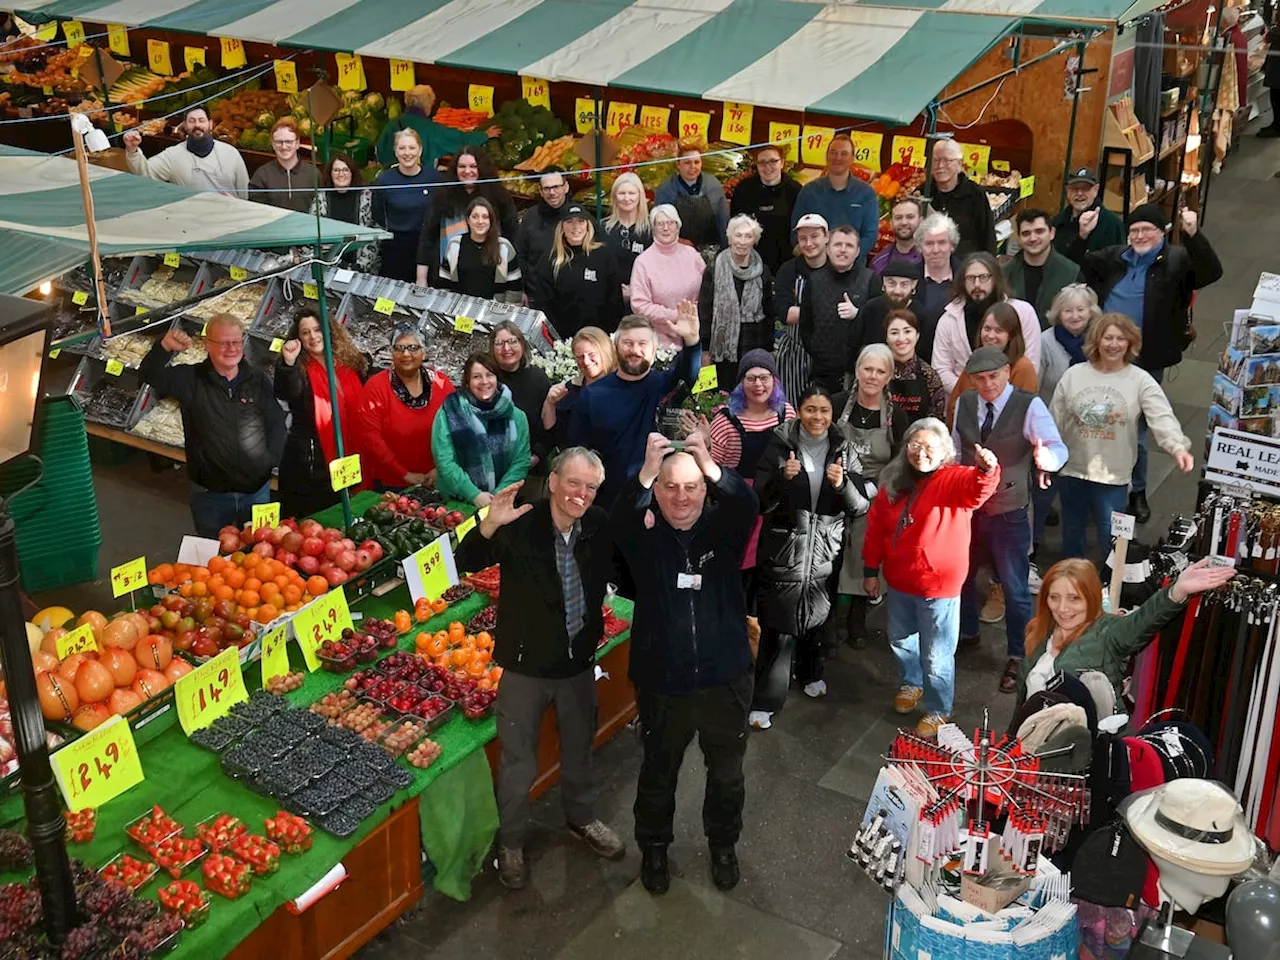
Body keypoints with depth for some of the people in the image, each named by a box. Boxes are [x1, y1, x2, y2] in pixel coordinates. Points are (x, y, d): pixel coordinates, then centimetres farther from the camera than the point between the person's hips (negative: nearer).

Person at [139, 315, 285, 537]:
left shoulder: (259, 380, 0)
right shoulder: (190, 379, -5)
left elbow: (276, 423, 3)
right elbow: (149, 375, -17)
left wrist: (271, 460, -9)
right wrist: (165, 347, -36)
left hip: (257, 490, 1)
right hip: (210, 493, -1)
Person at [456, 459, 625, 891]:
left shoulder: (600, 526, -9)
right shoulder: (521, 526, -22)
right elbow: (466, 563, -26)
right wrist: (489, 525, -45)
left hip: (579, 662, 4)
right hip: (526, 665, -4)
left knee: (579, 751, 25)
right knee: (518, 763, 11)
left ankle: (581, 818, 50)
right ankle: (511, 842, 33)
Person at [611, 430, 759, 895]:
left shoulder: (723, 526, -7)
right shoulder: (645, 535, -8)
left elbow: (748, 506, -29)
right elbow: (619, 522, -31)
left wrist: (711, 467, -47)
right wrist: (645, 472, -48)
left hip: (725, 680, 1)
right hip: (662, 682, -1)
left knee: (727, 773, 19)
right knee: (659, 772, 18)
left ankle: (723, 844, 44)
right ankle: (654, 848, 42)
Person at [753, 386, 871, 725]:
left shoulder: (843, 449, 0)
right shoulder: (780, 445, -7)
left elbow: (861, 506, -2)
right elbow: (761, 503, -8)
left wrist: (842, 484, -22)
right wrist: (782, 477, -25)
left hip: (826, 551, 3)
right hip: (783, 549, -3)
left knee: (817, 615, 19)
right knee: (778, 625, -5)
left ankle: (810, 673, 44)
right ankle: (764, 700, 2)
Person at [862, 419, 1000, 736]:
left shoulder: (954, 480, -16)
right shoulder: (893, 482, 0)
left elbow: (977, 489, -39)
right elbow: (875, 527, 6)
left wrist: (986, 470, -61)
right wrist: (871, 570, 7)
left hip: (939, 584, -5)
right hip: (899, 581, 5)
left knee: (936, 655, 6)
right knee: (900, 640, 26)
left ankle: (938, 710, 28)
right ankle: (911, 683, 53)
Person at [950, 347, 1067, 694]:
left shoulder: (1029, 406, -17)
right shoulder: (964, 404, -3)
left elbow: (1057, 447, -27)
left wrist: (1046, 458, -49)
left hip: (1009, 513, -4)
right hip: (967, 507, 5)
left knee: (1015, 588, 5)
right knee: (961, 575, 20)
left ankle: (1016, 658, 21)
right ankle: (967, 633, 44)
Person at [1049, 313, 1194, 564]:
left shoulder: (1141, 380, -9)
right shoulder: (1074, 374, -2)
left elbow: (1163, 418, -21)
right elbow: (1054, 422, 4)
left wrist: (1178, 447, -40)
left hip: (1112, 475, -3)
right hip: (1072, 470, 3)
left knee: (1111, 537, 3)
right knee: (1073, 532, 19)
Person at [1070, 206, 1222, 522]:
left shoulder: (1177, 260, -6)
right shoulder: (1114, 257, 7)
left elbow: (1212, 272, -21)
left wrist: (1193, 235, -35)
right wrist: (1082, 236, -6)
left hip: (1145, 364, -4)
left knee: (1135, 430, 8)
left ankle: (1137, 491, 26)